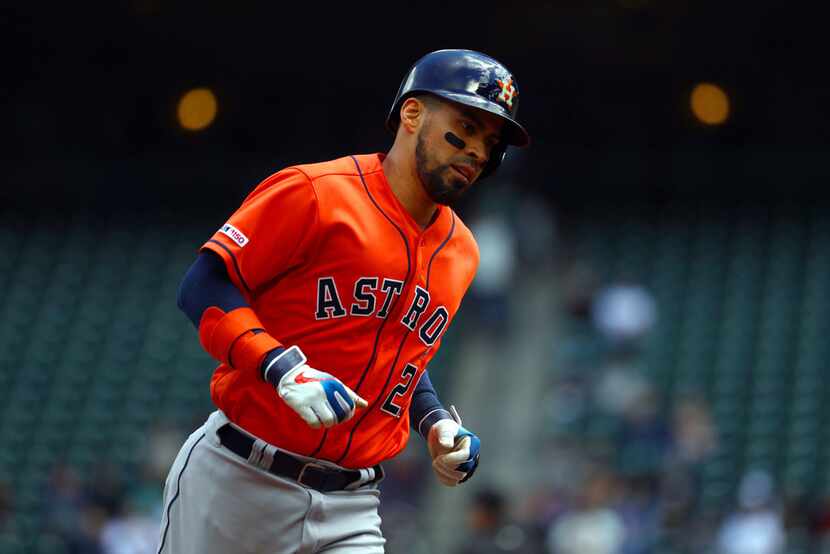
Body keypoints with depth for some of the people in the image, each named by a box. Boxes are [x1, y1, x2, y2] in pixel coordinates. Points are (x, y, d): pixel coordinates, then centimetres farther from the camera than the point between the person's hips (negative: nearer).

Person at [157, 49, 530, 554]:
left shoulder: (460, 254, 13)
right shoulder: (315, 194, -9)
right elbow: (204, 287, -12)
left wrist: (436, 423, 8)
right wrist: (284, 370, -24)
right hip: (238, 481, -5)